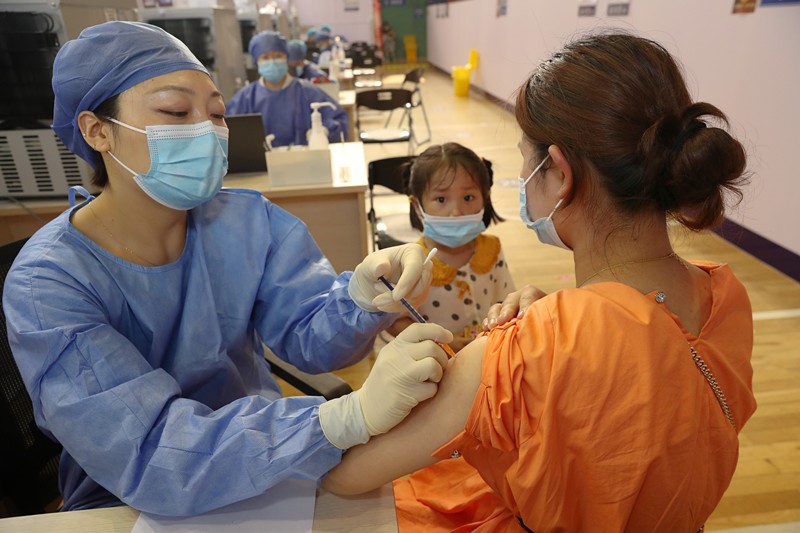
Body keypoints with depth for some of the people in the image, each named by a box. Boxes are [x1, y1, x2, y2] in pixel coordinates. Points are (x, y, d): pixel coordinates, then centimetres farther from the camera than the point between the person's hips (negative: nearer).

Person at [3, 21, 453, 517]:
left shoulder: (249, 221, -7)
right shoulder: (46, 285, -19)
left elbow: (309, 337, -13)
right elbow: (149, 454, -29)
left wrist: (362, 294, -35)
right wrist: (351, 414, -41)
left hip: (262, 465, 3)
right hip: (128, 506, -2)